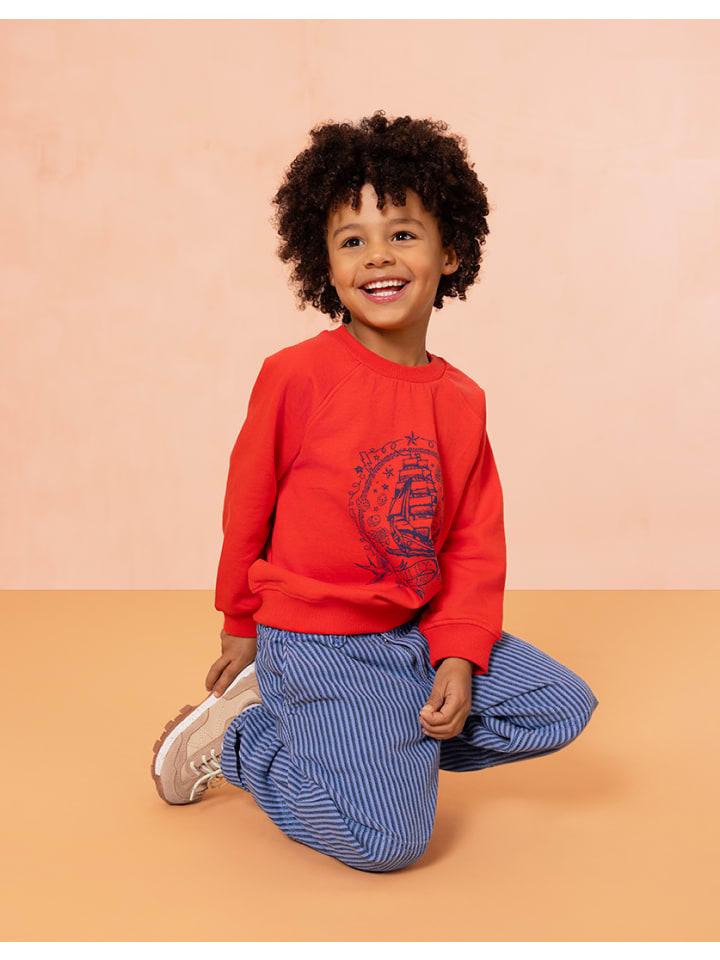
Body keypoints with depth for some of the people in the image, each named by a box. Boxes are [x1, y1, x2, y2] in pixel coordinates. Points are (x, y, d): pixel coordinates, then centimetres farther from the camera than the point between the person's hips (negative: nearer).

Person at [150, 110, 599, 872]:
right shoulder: (297, 374, -13)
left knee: (563, 705, 5)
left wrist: (458, 658, -9)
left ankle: (376, 740, 8)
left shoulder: (461, 400, 2)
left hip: (421, 633, 6)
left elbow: (476, 544, 4)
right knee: (388, 838, -15)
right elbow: (247, 505, -2)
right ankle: (233, 736, 8)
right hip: (316, 640, -6)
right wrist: (240, 629, 10)